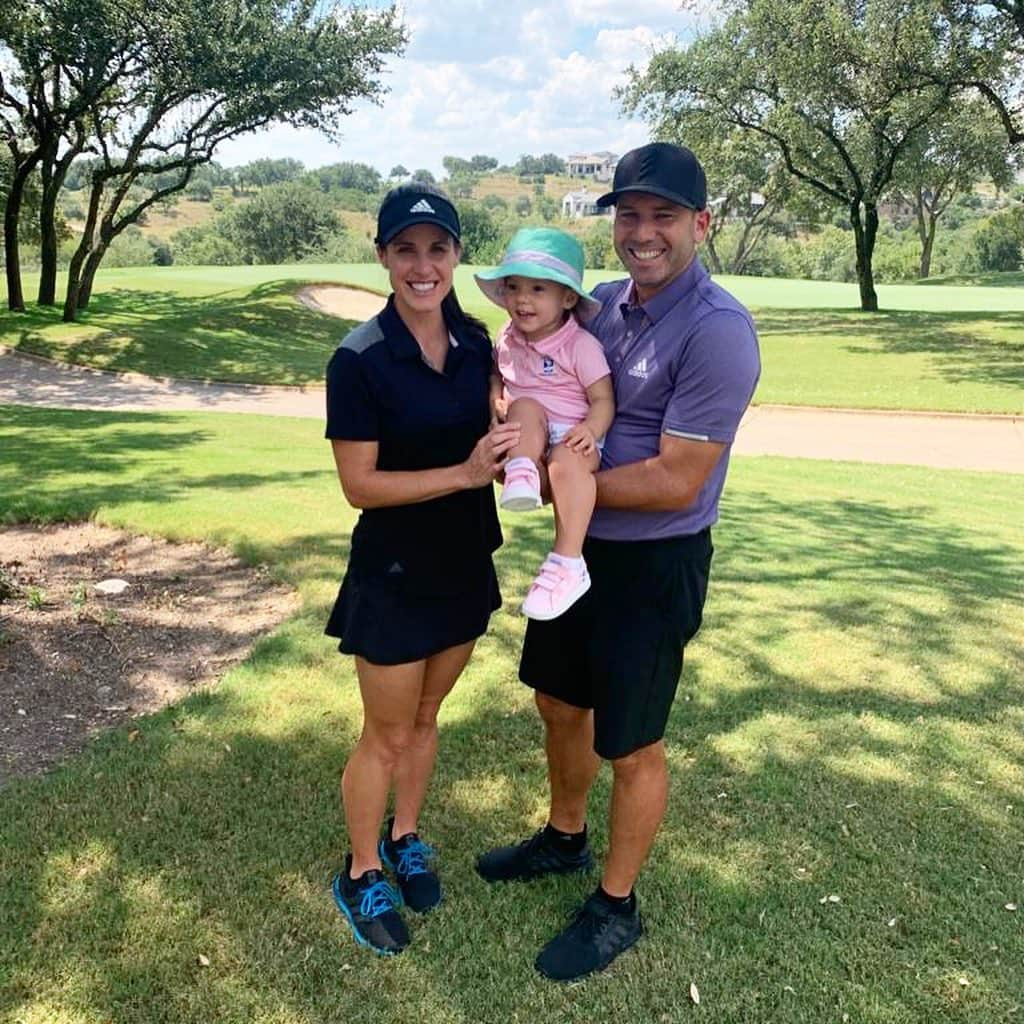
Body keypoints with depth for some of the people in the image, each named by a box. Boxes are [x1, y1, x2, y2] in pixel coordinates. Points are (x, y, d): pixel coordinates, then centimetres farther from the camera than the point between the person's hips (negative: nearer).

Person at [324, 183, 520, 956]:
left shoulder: (476, 342, -2)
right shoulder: (361, 358, -19)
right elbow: (359, 486, -19)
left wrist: (513, 456, -14)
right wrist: (465, 472, -27)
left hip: (464, 564, 5)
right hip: (393, 574, -5)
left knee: (426, 717, 22)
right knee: (386, 734, 9)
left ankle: (405, 838, 44)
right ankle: (360, 875, 32)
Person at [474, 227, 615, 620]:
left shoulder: (581, 345, -7)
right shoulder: (508, 339, 9)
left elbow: (603, 400, -8)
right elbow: (497, 372, 27)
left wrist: (591, 431, -29)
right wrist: (496, 395, 3)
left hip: (572, 438, -4)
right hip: (525, 437, 4)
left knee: (567, 463, -39)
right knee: (526, 407, -29)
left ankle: (568, 564, -42)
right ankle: (522, 471, -52)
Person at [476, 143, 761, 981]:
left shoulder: (717, 330, -22)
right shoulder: (603, 303, 2)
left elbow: (675, 482, -24)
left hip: (654, 565, -8)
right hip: (581, 545, 8)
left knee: (631, 746, 9)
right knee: (560, 701, 23)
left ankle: (616, 907, 32)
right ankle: (565, 839, 49)